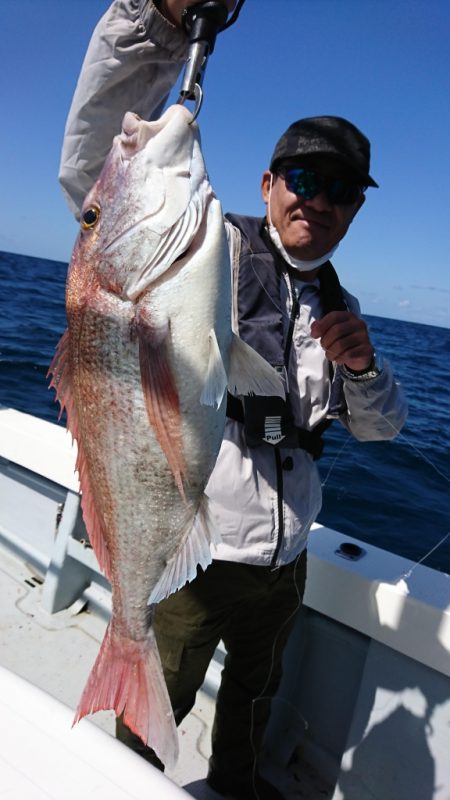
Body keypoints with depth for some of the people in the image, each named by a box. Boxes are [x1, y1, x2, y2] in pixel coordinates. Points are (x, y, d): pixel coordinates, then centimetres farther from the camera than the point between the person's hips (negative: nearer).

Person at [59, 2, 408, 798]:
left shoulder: (338, 304, 7)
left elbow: (380, 427, 7)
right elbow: (94, 167, -27)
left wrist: (361, 365, -14)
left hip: (283, 562, 6)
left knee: (254, 693, 31)